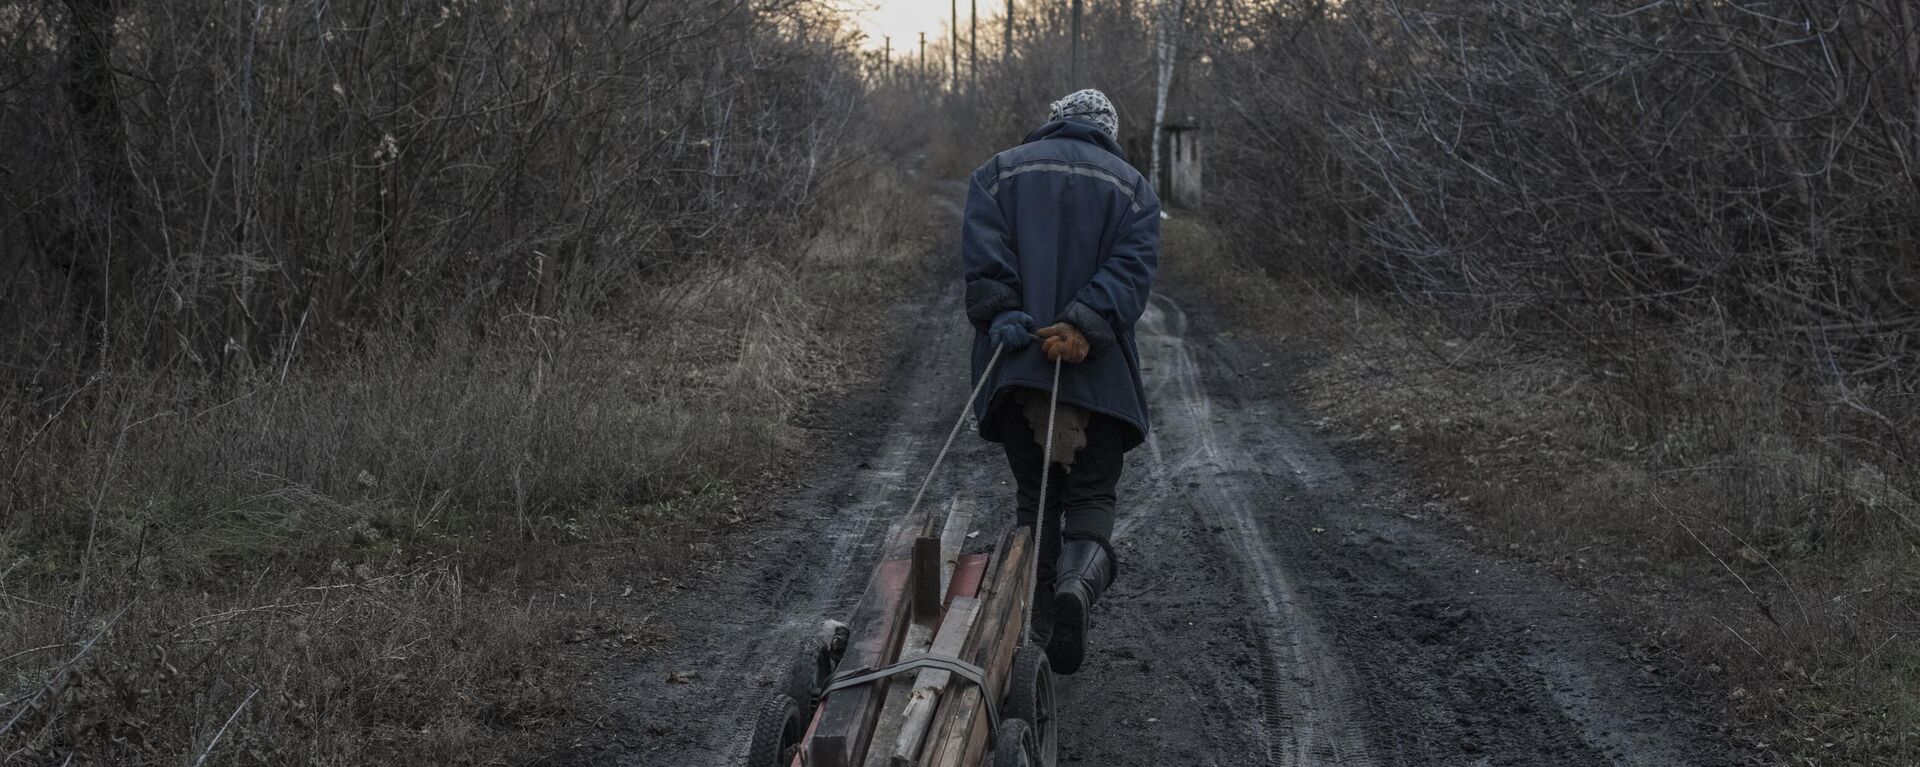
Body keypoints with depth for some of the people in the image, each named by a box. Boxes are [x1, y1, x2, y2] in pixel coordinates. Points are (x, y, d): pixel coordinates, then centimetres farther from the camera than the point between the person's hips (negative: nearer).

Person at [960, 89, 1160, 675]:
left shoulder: (999, 172, 15)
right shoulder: (1131, 187, 14)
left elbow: (983, 252, -4)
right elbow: (1132, 267, -5)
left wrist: (1001, 314, -14)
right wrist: (1086, 325, -16)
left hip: (1014, 362, 1)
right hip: (1100, 370, -1)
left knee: (1035, 496, 14)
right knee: (1092, 497, 5)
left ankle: (1043, 621, 10)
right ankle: (1079, 583, -24)